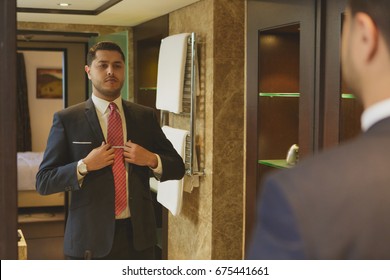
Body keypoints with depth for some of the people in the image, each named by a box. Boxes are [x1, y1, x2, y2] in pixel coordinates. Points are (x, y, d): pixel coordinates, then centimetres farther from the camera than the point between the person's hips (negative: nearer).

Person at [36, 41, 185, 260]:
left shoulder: (145, 116, 5)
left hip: (138, 234, 3)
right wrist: (84, 166, -19)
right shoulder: (67, 119, -3)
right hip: (90, 237, -3)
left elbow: (178, 167, 9)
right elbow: (43, 182, -4)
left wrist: (151, 159, -11)